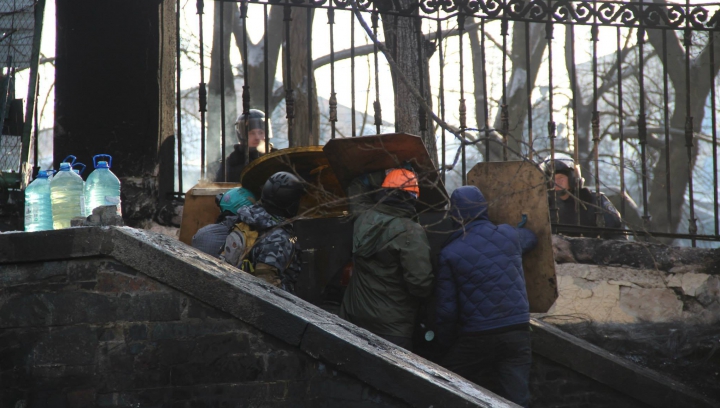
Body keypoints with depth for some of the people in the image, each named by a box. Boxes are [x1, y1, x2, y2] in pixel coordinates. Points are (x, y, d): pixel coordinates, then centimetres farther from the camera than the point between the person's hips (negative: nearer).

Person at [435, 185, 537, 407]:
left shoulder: (449, 253, -5)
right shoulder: (508, 235, 3)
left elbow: (446, 306, -3)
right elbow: (531, 237, 30)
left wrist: (445, 340, 12)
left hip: (476, 338, -2)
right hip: (517, 332, 3)